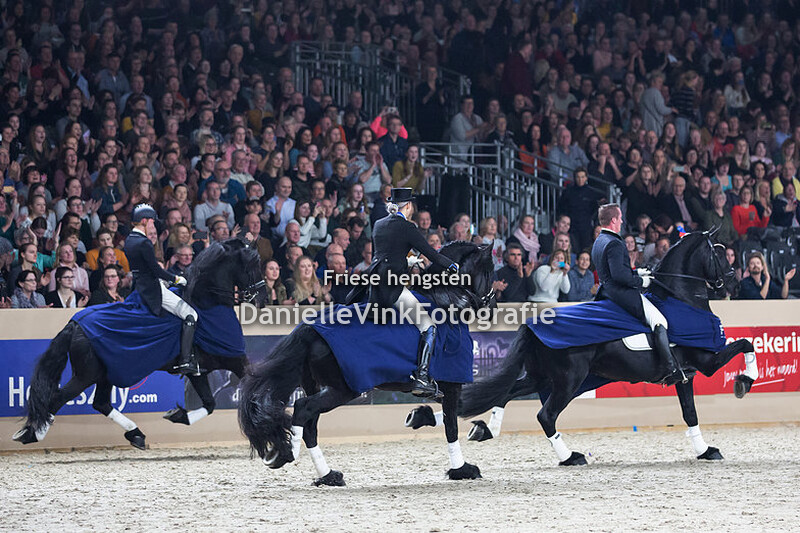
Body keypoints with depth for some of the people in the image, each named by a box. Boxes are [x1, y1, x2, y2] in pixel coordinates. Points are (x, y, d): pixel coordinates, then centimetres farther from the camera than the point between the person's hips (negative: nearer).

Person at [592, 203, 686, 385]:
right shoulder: (614, 244, -18)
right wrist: (640, 281, -12)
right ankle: (672, 369, -25)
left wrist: (636, 273, 19)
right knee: (659, 322, -15)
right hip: (621, 293, -11)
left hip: (606, 293, 11)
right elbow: (619, 275, -26)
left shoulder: (599, 242, 15)